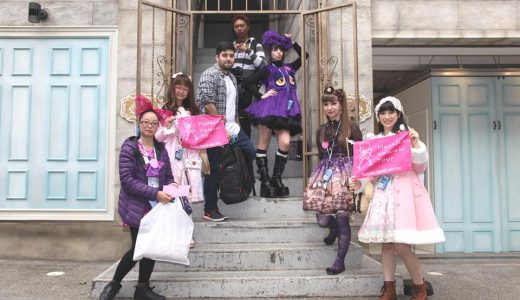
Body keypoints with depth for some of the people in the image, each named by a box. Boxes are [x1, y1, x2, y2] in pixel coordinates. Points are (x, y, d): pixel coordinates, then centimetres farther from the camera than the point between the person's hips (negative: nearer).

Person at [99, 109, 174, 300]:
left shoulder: (161, 150, 9)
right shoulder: (129, 148, -7)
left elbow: (168, 176, 15)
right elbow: (126, 179, -16)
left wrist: (171, 186, -9)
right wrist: (155, 193, -22)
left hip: (157, 208, 5)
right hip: (137, 207, -5)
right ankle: (114, 283, 22)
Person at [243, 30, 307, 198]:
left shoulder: (289, 68, 18)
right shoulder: (267, 69, 3)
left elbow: (303, 55, 29)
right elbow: (247, 83, -3)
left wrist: (292, 42, 22)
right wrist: (261, 96, -7)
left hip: (285, 111, 5)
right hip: (269, 109, -4)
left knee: (285, 143, -11)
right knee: (263, 144, -2)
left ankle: (276, 179, 1)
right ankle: (265, 181, 1)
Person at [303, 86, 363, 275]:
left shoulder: (352, 129, 1)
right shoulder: (321, 130, 14)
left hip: (345, 174, -4)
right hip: (326, 174, 4)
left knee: (342, 217, -8)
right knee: (322, 219, -3)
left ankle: (340, 261, 4)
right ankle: (334, 228, 36)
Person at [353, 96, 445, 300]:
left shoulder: (407, 136, 0)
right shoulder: (375, 141, 14)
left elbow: (420, 167, -1)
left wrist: (416, 145, -14)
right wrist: (359, 183, 2)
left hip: (404, 192, -5)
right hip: (383, 193, 5)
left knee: (401, 246, -8)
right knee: (386, 243, 5)